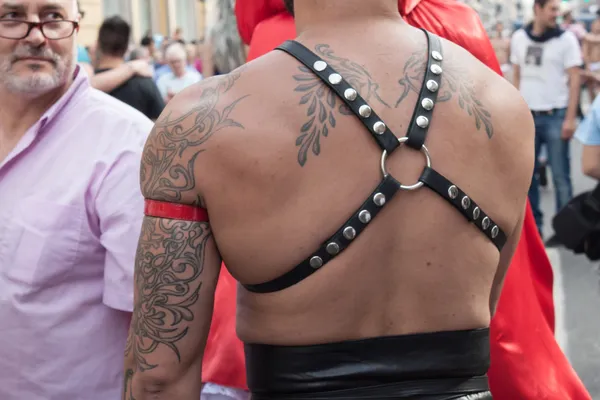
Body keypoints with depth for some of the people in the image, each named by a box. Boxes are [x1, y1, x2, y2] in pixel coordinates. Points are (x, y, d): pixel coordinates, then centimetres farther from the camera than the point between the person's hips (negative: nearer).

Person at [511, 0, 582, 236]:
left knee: (560, 176, 0)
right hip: (527, 116, 3)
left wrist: (570, 118, -10)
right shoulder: (519, 38, 6)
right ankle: (533, 225, 20)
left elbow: (574, 81, -4)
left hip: (555, 116, -3)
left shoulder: (566, 39, -3)